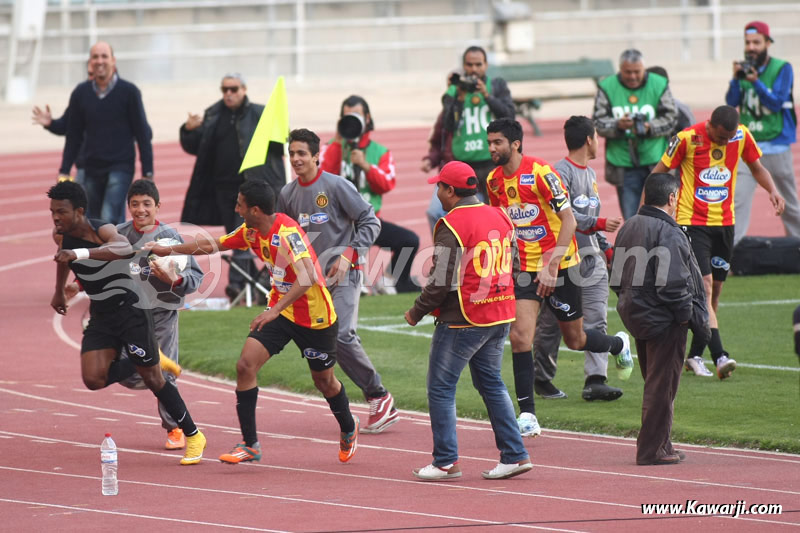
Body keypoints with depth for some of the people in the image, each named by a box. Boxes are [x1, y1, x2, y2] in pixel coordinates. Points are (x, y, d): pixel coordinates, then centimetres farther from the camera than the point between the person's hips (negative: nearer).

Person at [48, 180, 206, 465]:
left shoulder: (102, 231, -25)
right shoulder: (60, 235, -4)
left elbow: (125, 248, -50)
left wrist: (79, 253, -61)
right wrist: (59, 291, 31)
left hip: (131, 309, -6)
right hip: (101, 315, 6)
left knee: (152, 378, -3)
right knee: (94, 379, -10)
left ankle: (193, 436, 13)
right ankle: (153, 360, 15)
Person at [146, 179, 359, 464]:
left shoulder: (287, 232, -28)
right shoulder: (251, 232, -2)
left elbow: (306, 278, -38)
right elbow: (214, 244, 13)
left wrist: (275, 310, -44)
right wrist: (168, 250, 16)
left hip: (314, 316, -7)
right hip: (280, 311, 7)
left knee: (324, 380, 11)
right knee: (246, 364, -11)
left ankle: (348, 430, 42)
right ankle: (250, 445, -6)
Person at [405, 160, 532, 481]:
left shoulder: (451, 226, -16)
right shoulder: (500, 218, 8)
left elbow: (441, 282, -17)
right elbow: (512, 266, 14)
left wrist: (417, 313, -4)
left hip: (461, 322, -8)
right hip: (500, 317, 8)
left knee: (441, 388, 2)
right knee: (491, 385, 17)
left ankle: (446, 462, 1)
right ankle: (514, 455, 13)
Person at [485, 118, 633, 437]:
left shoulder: (540, 172, -18)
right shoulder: (494, 180, 1)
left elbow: (569, 220, -17)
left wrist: (552, 265, -23)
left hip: (560, 266, -4)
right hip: (525, 268, 4)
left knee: (575, 340, 10)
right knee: (519, 336, -14)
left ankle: (619, 345, 44)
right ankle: (527, 416, -10)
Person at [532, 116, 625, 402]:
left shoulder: (590, 174, 18)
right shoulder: (561, 172, -10)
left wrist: (606, 247, 20)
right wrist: (599, 224, -19)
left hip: (591, 257, 8)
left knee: (596, 320, -4)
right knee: (551, 322, 3)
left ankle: (595, 380, -9)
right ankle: (542, 378, 15)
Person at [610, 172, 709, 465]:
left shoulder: (629, 227, 10)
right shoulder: (668, 233, -18)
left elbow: (618, 276, 15)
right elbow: (671, 284, -22)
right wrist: (686, 315, -10)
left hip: (635, 317, 9)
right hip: (663, 320, -9)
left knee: (654, 383, 18)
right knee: (662, 385, -2)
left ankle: (659, 445, 24)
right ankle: (653, 450, 0)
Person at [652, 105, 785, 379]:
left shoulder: (742, 136, -2)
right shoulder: (687, 138, -13)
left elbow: (756, 167, 15)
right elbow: (659, 172, -3)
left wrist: (772, 190, -4)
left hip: (724, 222, 5)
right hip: (692, 223, -5)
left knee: (714, 292, 8)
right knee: (705, 286, -17)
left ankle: (695, 356, 19)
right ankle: (719, 356, -24)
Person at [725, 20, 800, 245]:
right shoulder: (744, 68, 4)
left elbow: (776, 103, -15)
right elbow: (732, 102, -3)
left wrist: (756, 82, -27)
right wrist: (736, 79, -19)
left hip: (776, 145, -2)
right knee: (738, 198, -10)